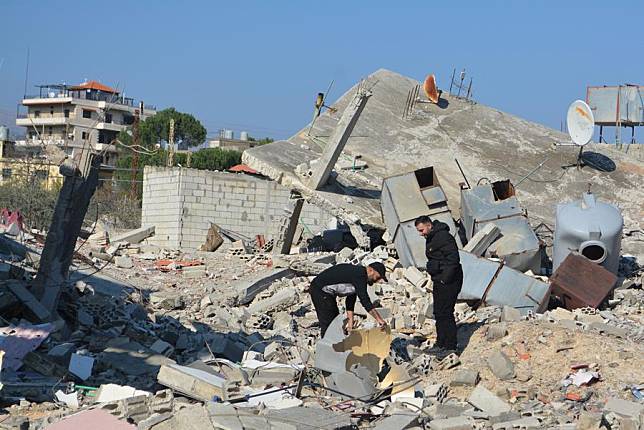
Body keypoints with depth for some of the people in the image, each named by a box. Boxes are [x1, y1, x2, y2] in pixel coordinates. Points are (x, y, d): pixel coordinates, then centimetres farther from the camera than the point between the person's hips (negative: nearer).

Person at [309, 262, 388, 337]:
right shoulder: (359, 275, -22)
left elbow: (350, 300, 12)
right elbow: (364, 300, -28)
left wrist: (350, 322, 8)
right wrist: (379, 319, -26)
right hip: (320, 290, -11)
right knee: (328, 323, -10)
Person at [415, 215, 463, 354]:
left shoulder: (444, 237, -18)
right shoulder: (431, 239, 15)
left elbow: (453, 259, -23)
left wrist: (445, 279, -22)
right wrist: (436, 279, 17)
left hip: (449, 281, -10)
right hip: (439, 281, 10)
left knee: (445, 313, -9)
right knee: (438, 313, 14)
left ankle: (450, 346, -4)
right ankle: (441, 343, 22)